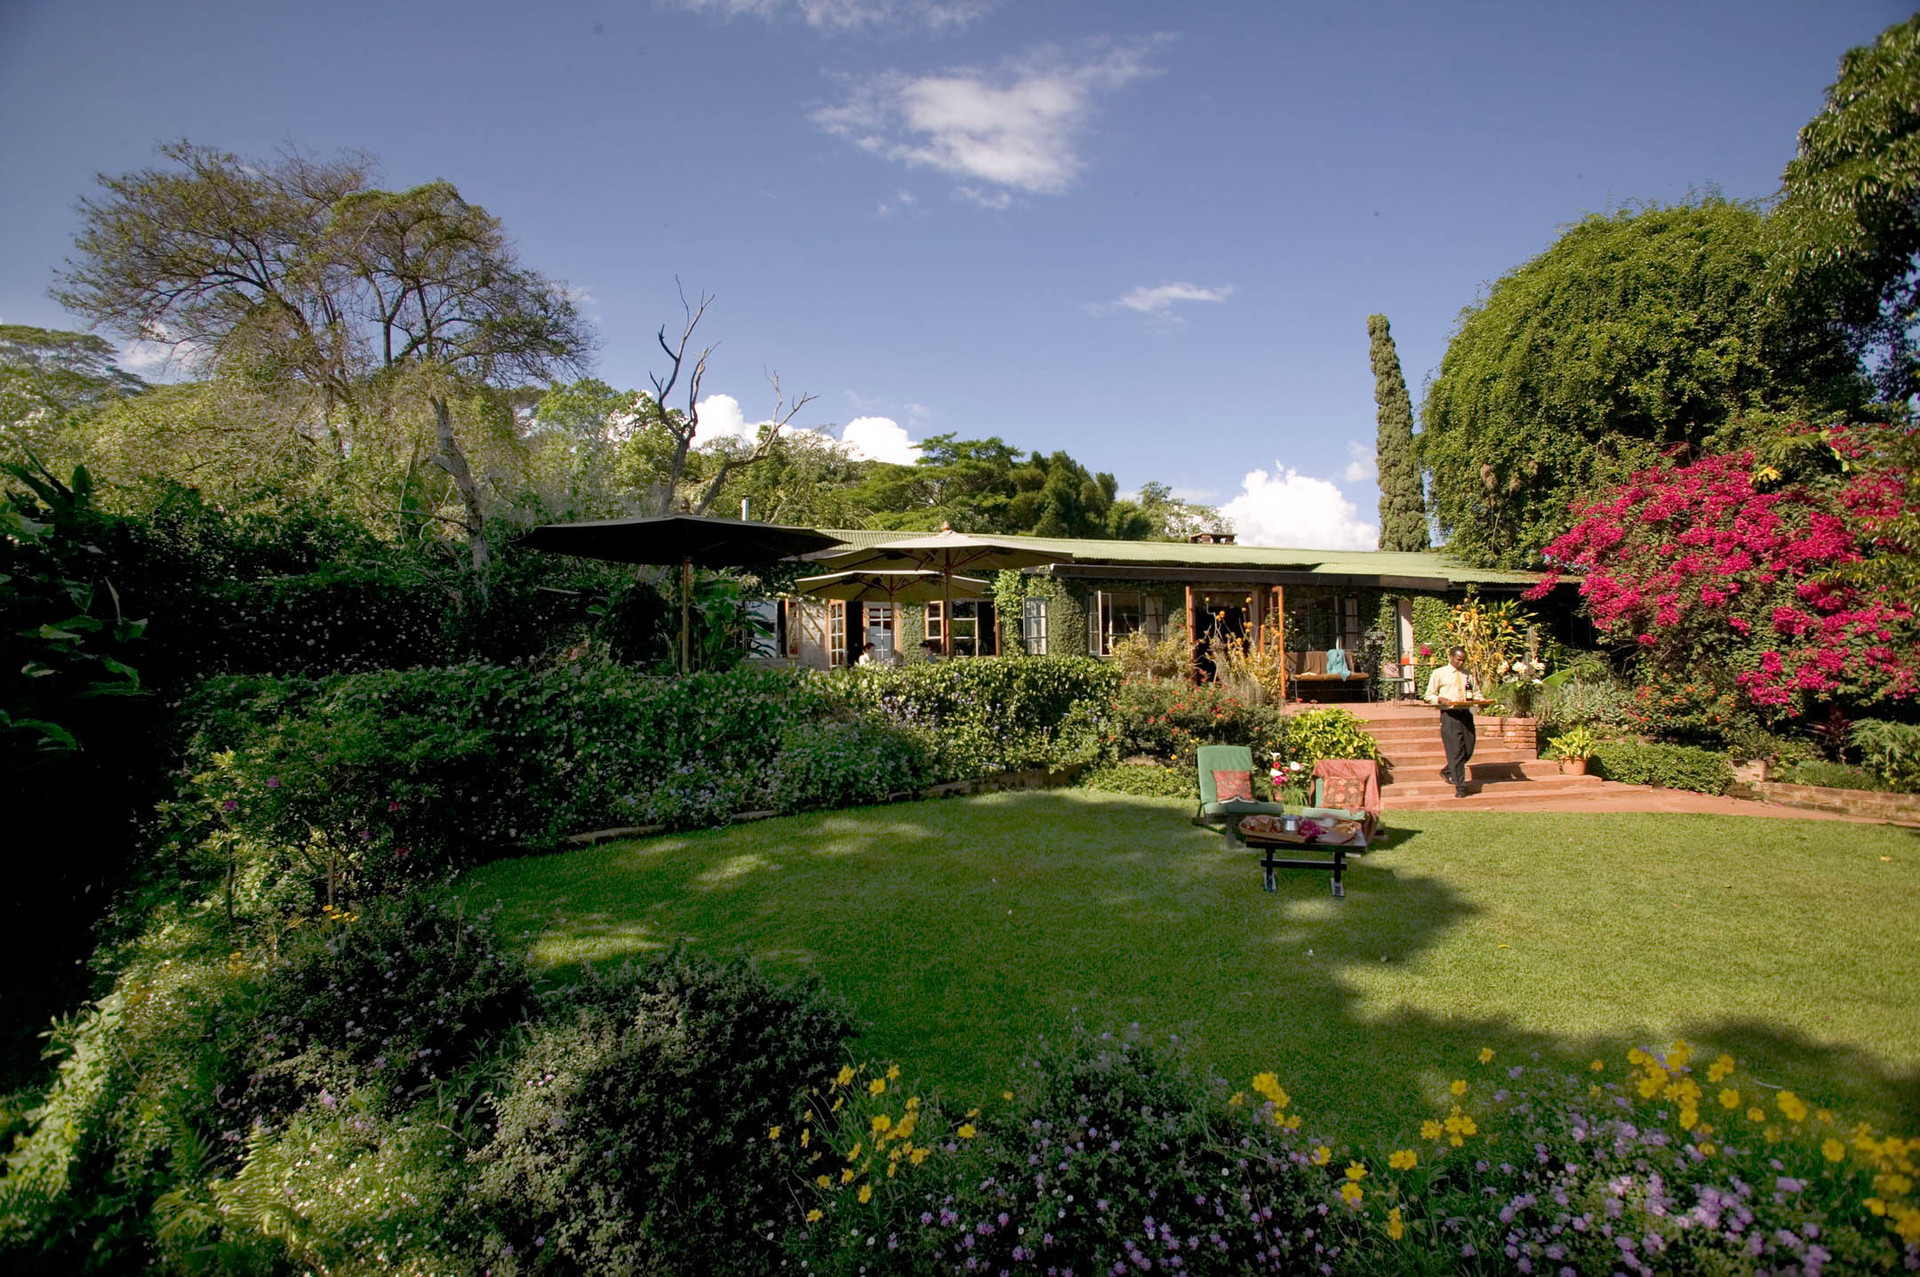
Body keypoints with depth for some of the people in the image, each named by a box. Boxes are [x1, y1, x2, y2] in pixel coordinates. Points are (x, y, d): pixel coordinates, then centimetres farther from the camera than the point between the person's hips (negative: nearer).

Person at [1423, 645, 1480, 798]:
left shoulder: (1468, 675, 17)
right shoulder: (1439, 673, 6)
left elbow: (1477, 693, 23)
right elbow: (1429, 696, 5)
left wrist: (1477, 700, -1)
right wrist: (1441, 699, -16)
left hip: (1466, 713, 5)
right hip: (1449, 715, -5)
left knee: (1468, 749, 4)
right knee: (1455, 750, -8)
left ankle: (1448, 772, 29)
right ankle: (1460, 787, -4)